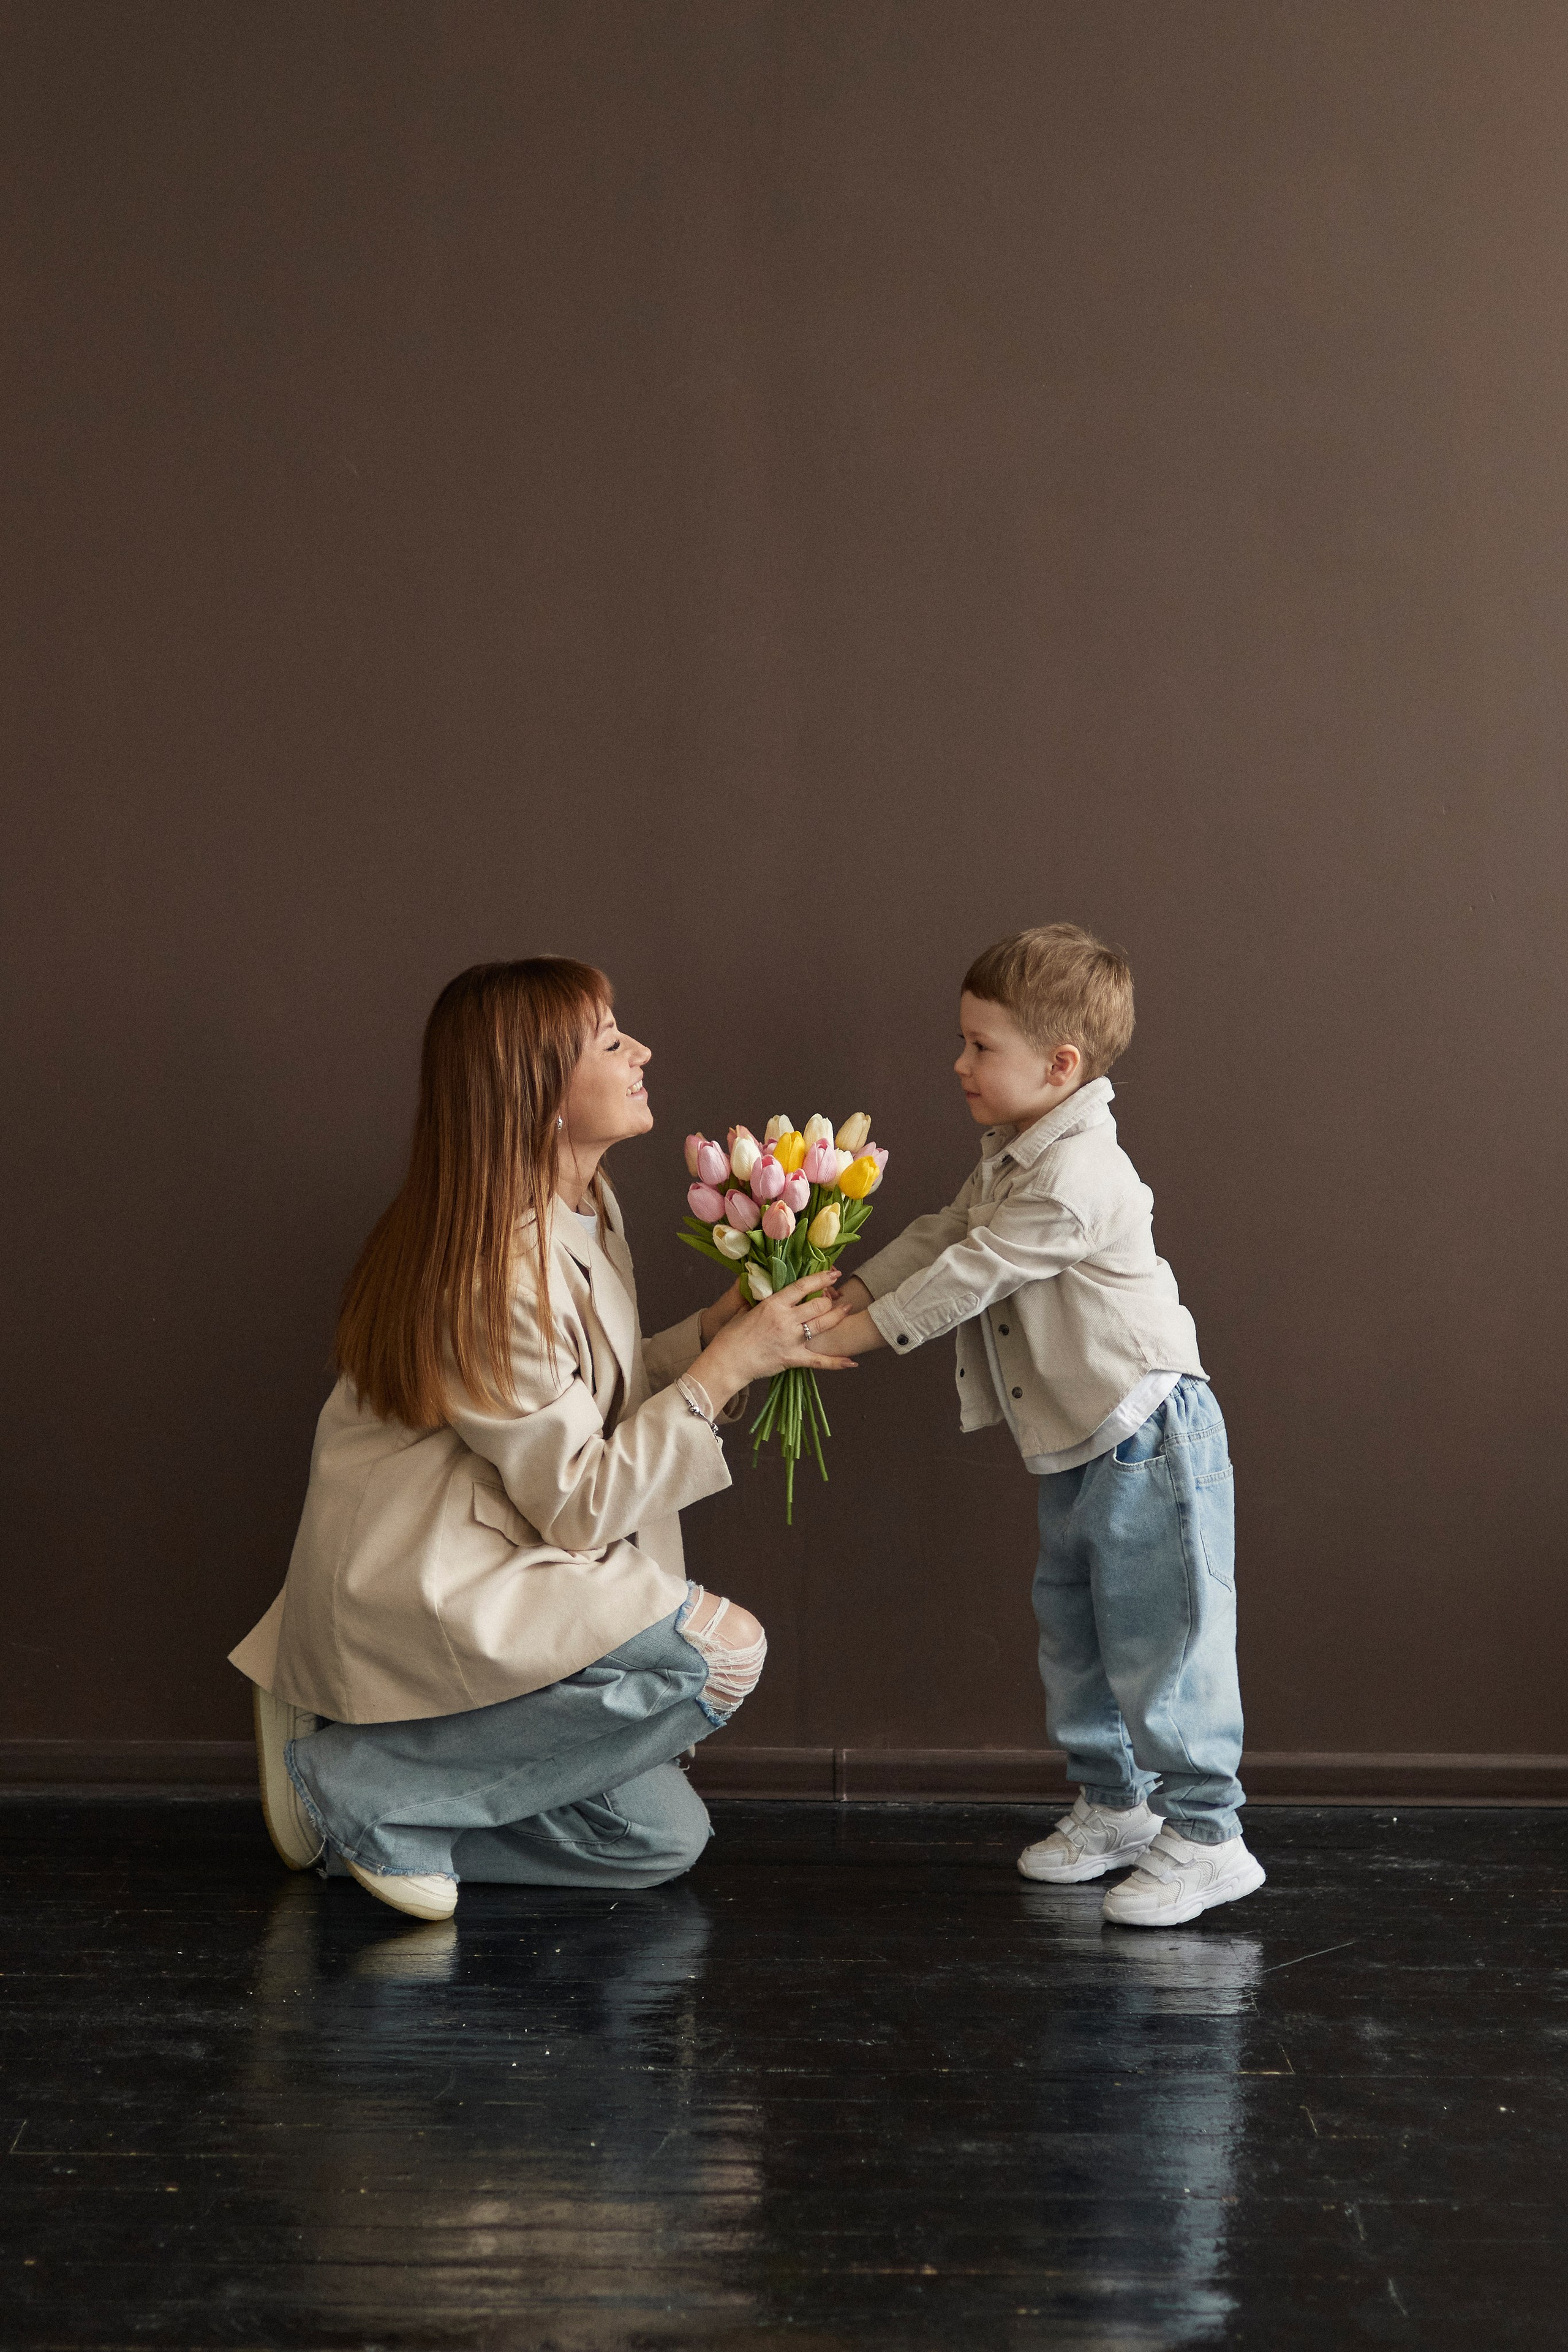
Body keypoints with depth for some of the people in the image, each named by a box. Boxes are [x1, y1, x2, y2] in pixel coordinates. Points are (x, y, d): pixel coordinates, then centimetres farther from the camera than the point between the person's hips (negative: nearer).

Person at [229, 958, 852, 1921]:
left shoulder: (588, 1210, 6)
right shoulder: (494, 1268, -23)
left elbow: (599, 1402, 13)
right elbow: (581, 1504, -20)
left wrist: (722, 1325, 0)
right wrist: (726, 1365, -17)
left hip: (497, 1568, 9)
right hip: (416, 1586, -9)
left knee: (663, 1837, 4)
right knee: (722, 1650, -23)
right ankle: (358, 1781, -13)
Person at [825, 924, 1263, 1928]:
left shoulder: (1078, 1177, -23)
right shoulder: (1010, 1161, 10)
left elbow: (969, 1276, -22)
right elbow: (936, 1240, 15)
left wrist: (854, 1335, -16)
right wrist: (838, 1297, 2)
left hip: (1148, 1437, -11)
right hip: (1077, 1448, 11)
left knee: (1161, 1640, -7)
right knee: (1076, 1639, 18)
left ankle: (1204, 1836, 0)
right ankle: (1115, 1806, 31)